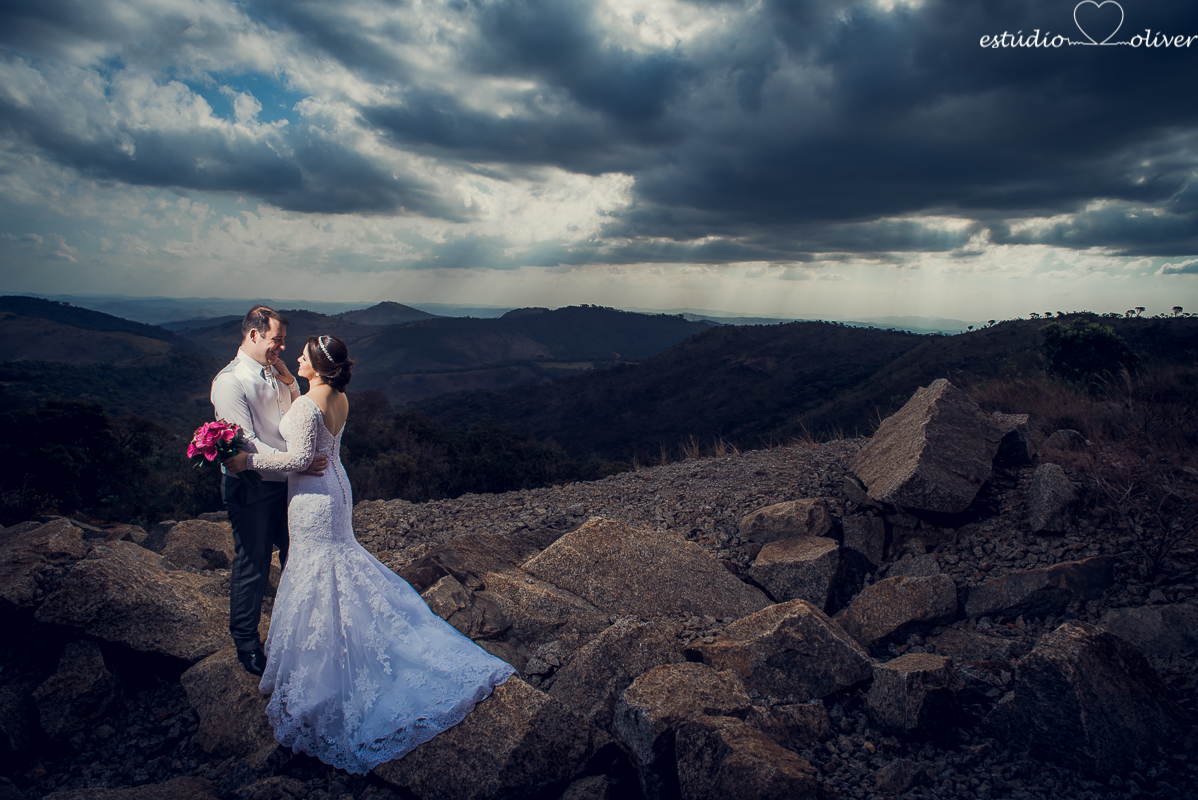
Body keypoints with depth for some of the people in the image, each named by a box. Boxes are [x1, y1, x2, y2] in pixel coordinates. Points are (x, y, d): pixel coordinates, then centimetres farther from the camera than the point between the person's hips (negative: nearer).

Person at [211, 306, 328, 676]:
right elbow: (246, 445, -24)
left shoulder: (274, 372, 6)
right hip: (250, 488, -7)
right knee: (253, 567, 8)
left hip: (285, 482, 7)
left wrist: (288, 379, 2)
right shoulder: (229, 382, -17)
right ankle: (246, 642, 30)